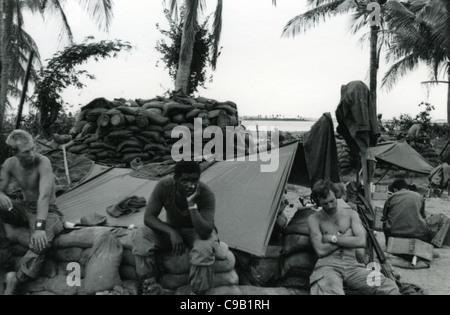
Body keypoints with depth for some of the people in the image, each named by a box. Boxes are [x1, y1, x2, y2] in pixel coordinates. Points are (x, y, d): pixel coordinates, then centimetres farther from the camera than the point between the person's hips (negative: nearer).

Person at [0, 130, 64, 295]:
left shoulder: (43, 162, -22)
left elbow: (45, 195, -32)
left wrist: (39, 227, -44)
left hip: (46, 211, -5)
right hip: (24, 208, 6)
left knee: (41, 242, -36)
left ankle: (15, 283, -22)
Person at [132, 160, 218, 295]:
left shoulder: (206, 194, -28)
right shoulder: (164, 186, -23)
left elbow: (205, 233, -34)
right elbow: (148, 217, -18)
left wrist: (192, 204, -42)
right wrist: (171, 232, -31)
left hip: (196, 231, -2)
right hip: (171, 229, 3)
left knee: (204, 249, -37)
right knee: (140, 236, -24)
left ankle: (197, 292, -20)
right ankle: (150, 285, -17)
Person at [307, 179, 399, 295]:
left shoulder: (351, 214, 18)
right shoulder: (314, 219, 8)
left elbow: (362, 242, 2)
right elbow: (321, 251, -4)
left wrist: (332, 238, -1)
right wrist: (346, 237, 3)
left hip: (353, 266, 4)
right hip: (327, 266, -4)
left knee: (391, 288, -22)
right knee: (333, 291, -43)